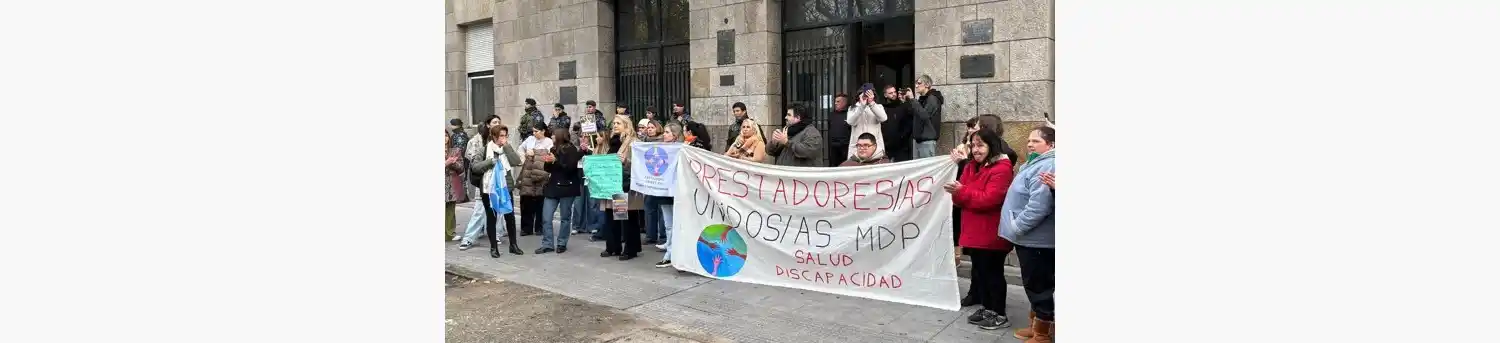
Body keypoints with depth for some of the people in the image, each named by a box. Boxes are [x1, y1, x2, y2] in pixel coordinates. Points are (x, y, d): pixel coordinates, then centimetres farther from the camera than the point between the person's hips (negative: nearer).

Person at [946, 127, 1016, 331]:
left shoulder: (1001, 169, -15)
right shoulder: (971, 167, 13)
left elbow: (989, 199, -24)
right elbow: (963, 199, 9)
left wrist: (962, 192, -25)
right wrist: (956, 193, -14)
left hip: (992, 233, -8)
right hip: (974, 231, 8)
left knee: (993, 272, 1)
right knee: (980, 271, 16)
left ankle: (999, 314, 12)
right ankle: (986, 307, 28)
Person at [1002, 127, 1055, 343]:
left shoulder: (1046, 167, -20)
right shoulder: (1036, 163, 15)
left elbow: (1039, 205, -29)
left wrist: (1017, 227, -20)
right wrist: (1016, 228, 17)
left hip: (1036, 239, -11)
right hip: (1029, 237, 11)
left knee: (1039, 285, -1)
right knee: (1032, 284, 19)